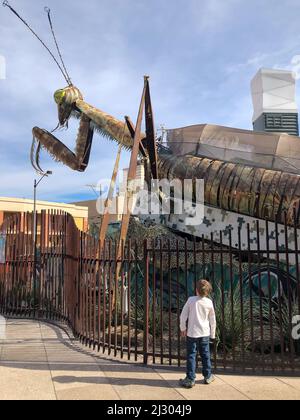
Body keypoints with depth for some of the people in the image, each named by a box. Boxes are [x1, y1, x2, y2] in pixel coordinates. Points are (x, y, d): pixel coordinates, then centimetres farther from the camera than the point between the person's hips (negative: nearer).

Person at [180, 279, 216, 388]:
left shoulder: (191, 300, -11)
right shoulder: (209, 302, -4)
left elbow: (183, 315, -8)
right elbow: (213, 320, 4)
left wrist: (183, 328, 6)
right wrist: (213, 334, 16)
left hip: (192, 333, -2)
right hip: (205, 334, 3)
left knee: (191, 356, 3)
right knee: (205, 355, 16)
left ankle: (190, 379, 4)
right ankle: (208, 376, 27)